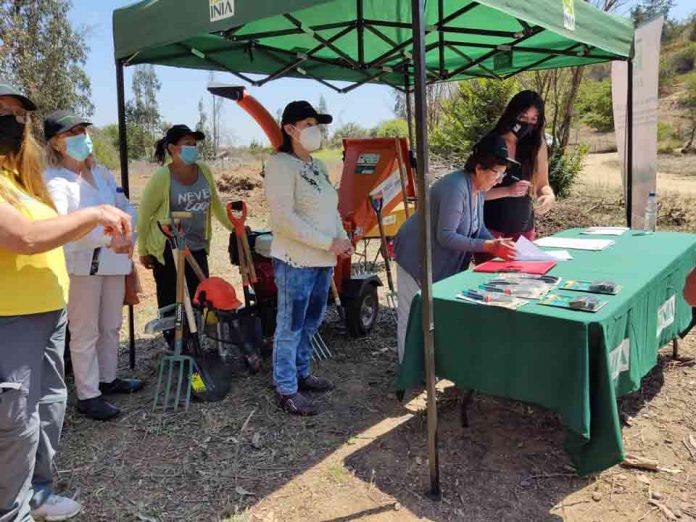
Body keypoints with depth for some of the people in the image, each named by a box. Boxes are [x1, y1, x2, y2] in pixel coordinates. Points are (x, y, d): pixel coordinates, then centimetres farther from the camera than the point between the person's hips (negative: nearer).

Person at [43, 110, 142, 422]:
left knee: (111, 327, 18)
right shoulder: (54, 178, -11)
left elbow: (126, 207, 13)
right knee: (85, 333, 1)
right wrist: (107, 235, -33)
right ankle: (87, 396, 11)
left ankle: (107, 379, 34)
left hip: (113, 259, 7)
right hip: (81, 264, -7)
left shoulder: (101, 173, 12)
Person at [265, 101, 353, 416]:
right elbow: (285, 218, -19)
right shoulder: (280, 165, -11)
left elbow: (332, 210, 20)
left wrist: (343, 238, 1)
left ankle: (300, 374, 35)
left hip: (323, 260, 8)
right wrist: (329, 242, -19)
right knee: (290, 327, 2)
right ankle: (286, 390, 14)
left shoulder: (319, 166, 14)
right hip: (296, 260, -8)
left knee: (311, 323, 18)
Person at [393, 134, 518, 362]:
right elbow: (445, 236, -29)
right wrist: (487, 246, -32)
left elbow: (478, 227, 9)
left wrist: (497, 245, -9)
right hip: (416, 256, -9)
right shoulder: (456, 188, -28)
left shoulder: (478, 189, 2)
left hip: (443, 261, 9)